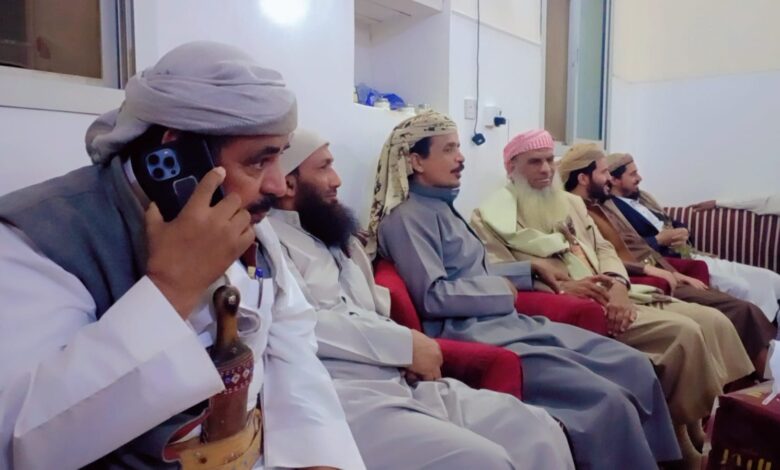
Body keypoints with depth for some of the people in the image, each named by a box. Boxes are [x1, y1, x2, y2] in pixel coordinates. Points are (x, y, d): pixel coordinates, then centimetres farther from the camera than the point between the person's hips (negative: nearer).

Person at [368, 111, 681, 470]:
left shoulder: (442, 207, 18)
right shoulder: (407, 217, -11)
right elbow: (432, 296, -21)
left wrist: (529, 270, 19)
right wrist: (501, 288, -10)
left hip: (507, 323, 9)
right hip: (470, 334, -9)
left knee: (634, 366, 2)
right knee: (608, 401, -19)